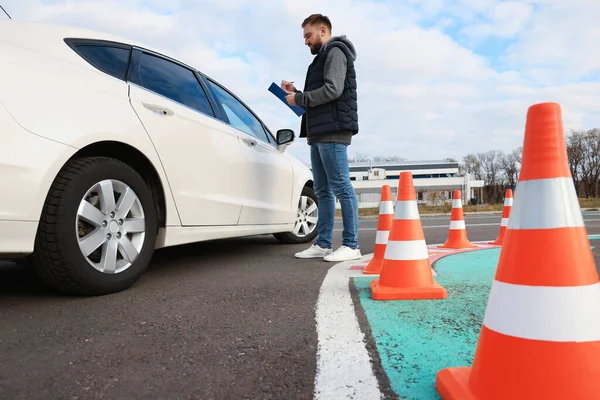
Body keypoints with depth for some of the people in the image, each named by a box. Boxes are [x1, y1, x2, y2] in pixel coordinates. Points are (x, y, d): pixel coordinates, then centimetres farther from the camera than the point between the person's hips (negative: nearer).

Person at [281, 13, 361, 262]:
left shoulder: (335, 52, 0)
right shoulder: (323, 58, 29)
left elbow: (332, 90, -15)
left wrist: (299, 99, -7)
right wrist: (296, 92, 13)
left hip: (333, 131, -10)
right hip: (320, 132, 10)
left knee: (341, 188, -10)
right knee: (323, 191, 6)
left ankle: (351, 245, -6)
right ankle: (323, 244, 10)